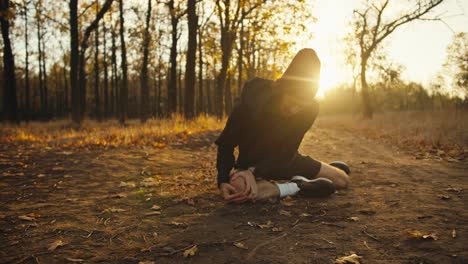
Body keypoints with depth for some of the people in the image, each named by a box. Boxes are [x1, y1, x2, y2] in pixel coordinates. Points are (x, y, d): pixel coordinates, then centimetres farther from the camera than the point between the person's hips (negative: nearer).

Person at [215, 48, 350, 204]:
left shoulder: (310, 109, -23)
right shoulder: (250, 102, -31)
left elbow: (287, 152, -19)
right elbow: (225, 144, -17)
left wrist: (254, 172, -35)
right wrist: (223, 181, -31)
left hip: (284, 160, 3)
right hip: (251, 161, -2)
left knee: (342, 180, 0)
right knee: (239, 189, -39)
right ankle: (296, 187, -21)